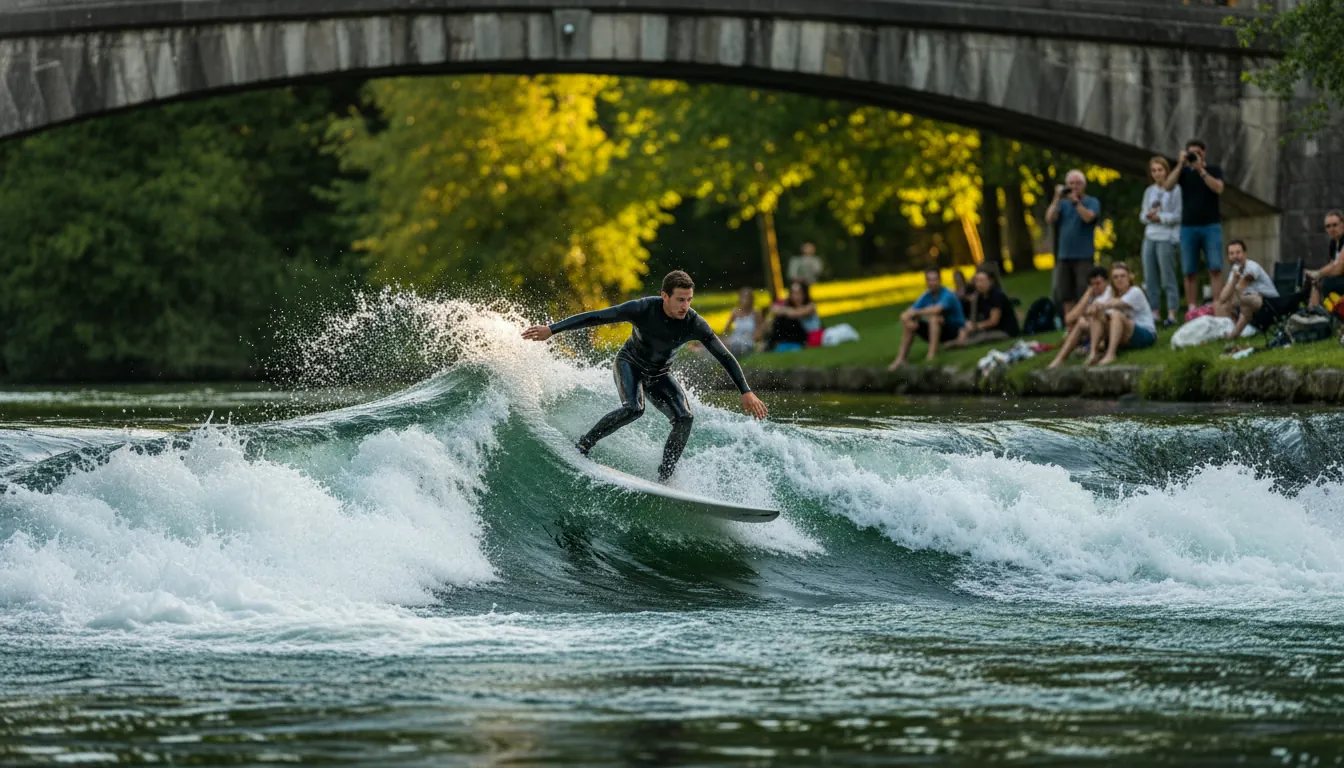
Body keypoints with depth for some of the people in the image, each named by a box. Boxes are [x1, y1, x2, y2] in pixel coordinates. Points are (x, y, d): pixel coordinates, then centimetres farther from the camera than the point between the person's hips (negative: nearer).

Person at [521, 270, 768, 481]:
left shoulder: (694, 324, -23)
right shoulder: (643, 309, -28)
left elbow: (725, 357, -15)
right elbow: (595, 317, -22)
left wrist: (746, 392, -21)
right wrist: (551, 329, -22)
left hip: (659, 375, 3)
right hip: (630, 364, -3)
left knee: (684, 418, -19)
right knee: (633, 408, -32)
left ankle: (664, 478, -10)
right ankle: (583, 445, -16)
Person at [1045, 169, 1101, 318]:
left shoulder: (1092, 202, 2)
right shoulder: (1063, 203, 14)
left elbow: (1088, 217, -17)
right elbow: (1050, 218, 0)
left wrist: (1075, 201, -19)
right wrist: (1057, 199, -7)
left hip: (1084, 256, -5)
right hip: (1064, 256, 5)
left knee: (1084, 295, -9)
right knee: (1065, 296, 6)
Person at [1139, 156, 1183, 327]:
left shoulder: (1174, 190, -3)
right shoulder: (1149, 192, 16)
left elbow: (1178, 216, -7)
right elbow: (1142, 216, 16)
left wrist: (1160, 217, -12)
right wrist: (1148, 215, -5)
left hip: (1166, 237, -6)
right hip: (1149, 237, 6)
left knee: (1168, 278, -7)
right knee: (1150, 279, 5)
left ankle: (1172, 314, -8)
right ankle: (1154, 312, 9)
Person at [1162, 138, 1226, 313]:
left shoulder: (1214, 170, 9)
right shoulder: (1184, 172, 12)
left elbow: (1218, 188, -9)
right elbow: (1168, 185, -5)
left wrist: (1201, 170, -15)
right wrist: (1181, 165, -13)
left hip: (1211, 226, -2)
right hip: (1188, 226, 2)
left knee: (1215, 269, -10)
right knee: (1190, 272, -2)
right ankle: (1191, 310, -1)